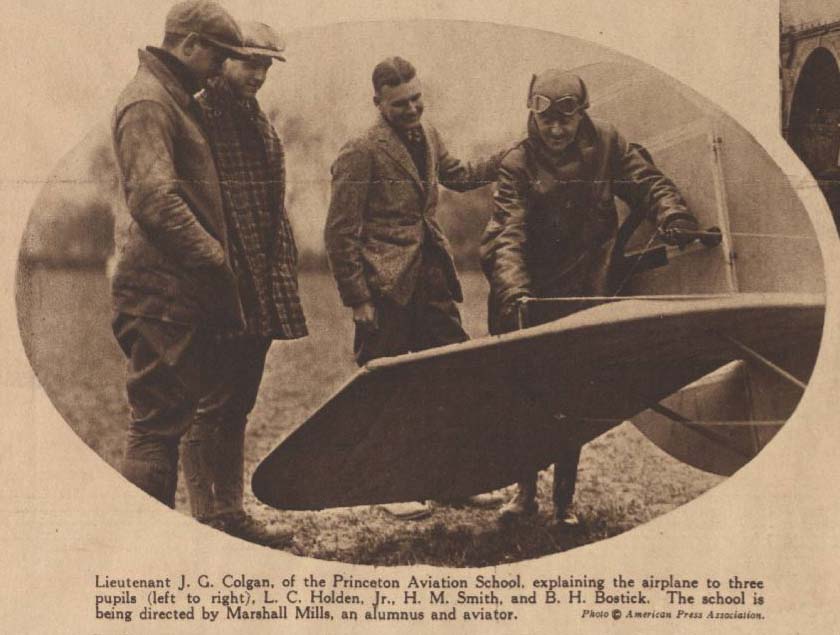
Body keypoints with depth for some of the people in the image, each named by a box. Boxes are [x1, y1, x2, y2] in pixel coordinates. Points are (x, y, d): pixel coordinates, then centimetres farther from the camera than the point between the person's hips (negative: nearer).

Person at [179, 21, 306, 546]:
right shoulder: (199, 115, -7)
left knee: (239, 404, 12)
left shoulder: (260, 123, 19)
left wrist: (284, 276, 16)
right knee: (209, 405, -4)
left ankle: (232, 511, 19)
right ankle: (207, 519, 2)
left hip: (262, 292, 8)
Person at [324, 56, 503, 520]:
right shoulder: (360, 153, -12)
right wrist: (357, 299, -13)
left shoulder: (428, 138, 11)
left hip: (432, 281, 7)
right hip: (386, 289, -7)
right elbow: (340, 233, -12)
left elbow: (458, 176, 30)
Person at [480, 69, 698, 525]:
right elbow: (506, 236, -17)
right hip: (534, 298, -1)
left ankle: (564, 500, 18)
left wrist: (674, 217, -15)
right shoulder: (517, 165, -7)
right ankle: (526, 490, 24)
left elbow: (648, 183, 7)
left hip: (588, 298, 1)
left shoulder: (605, 145, 0)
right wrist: (515, 291, -33)